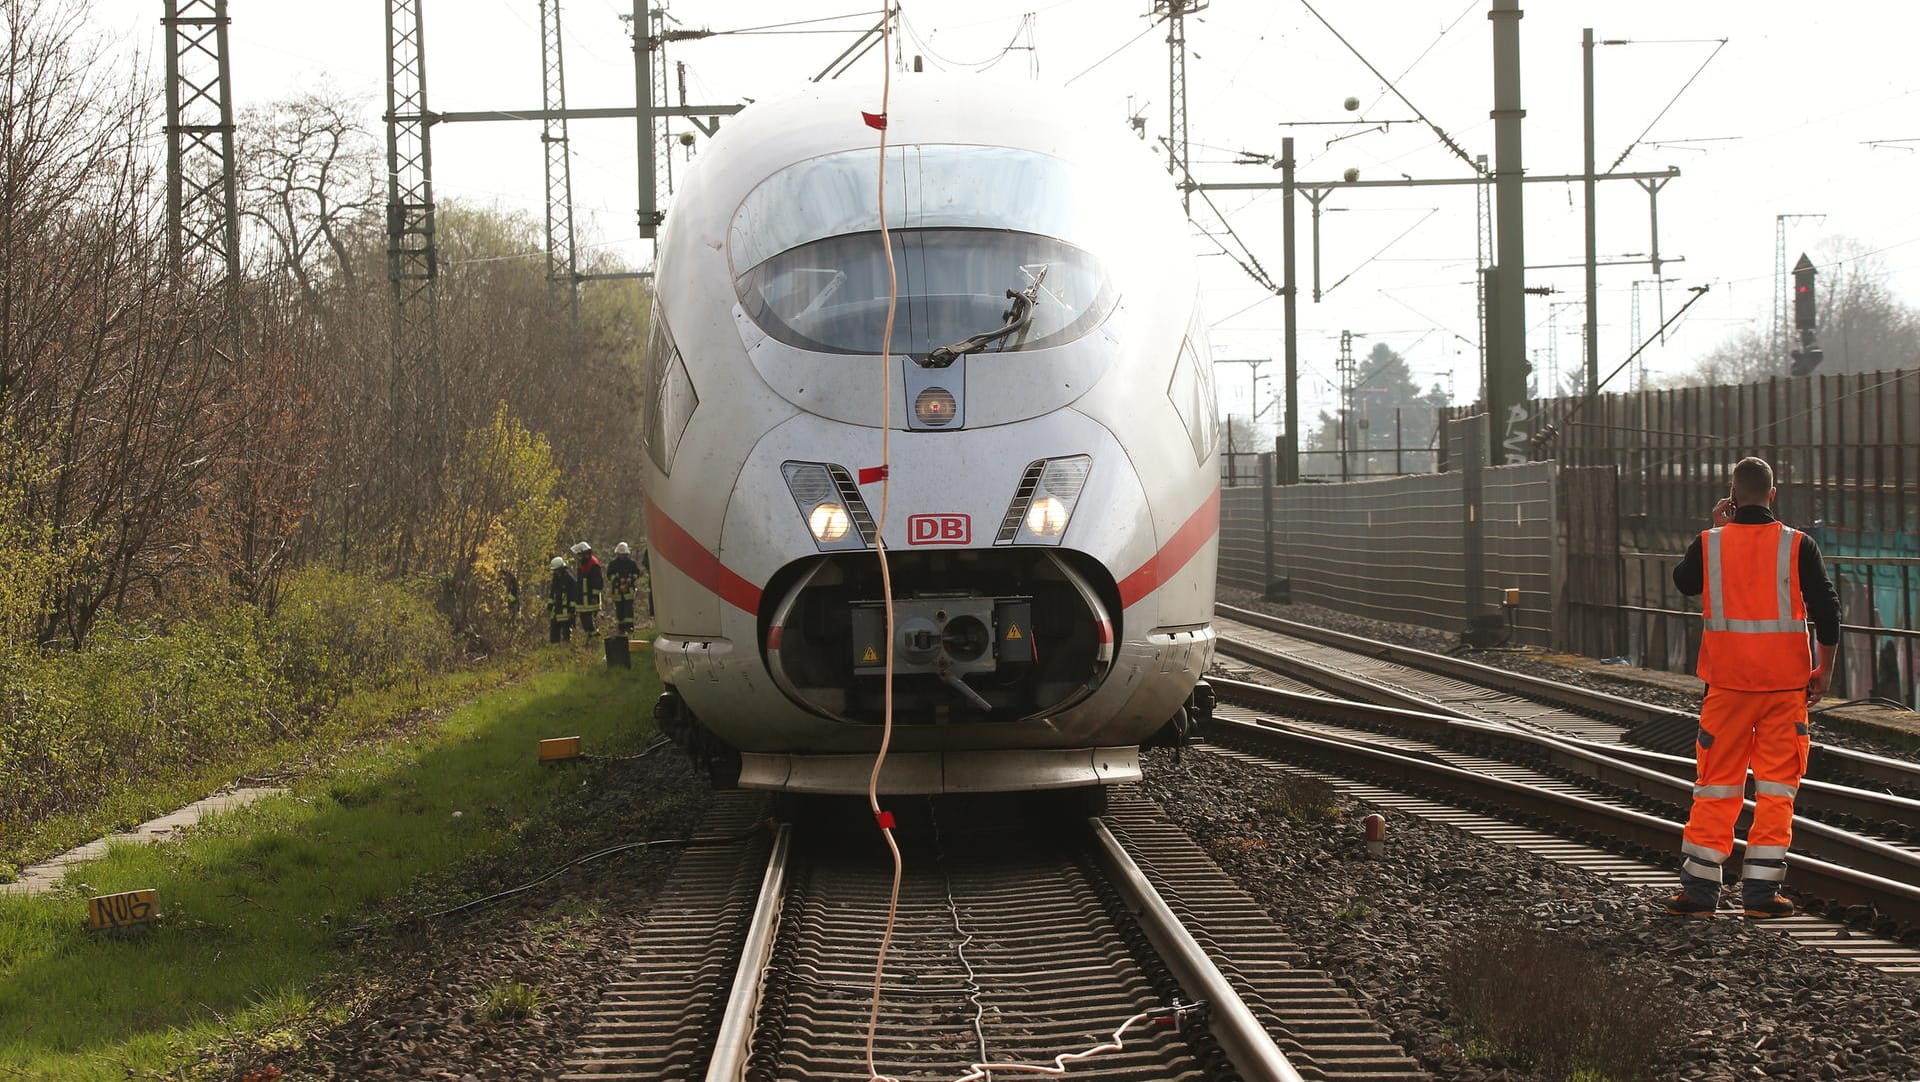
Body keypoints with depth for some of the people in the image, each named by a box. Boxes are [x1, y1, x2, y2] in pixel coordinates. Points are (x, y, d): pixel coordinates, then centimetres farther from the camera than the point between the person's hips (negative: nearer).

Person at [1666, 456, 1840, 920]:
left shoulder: (1709, 544, -3)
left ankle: (1700, 887, 11)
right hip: (1785, 682, -1)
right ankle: (1761, 891, 3)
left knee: (1716, 784, 9)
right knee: (1776, 786, 5)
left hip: (1728, 681, 1)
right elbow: (1826, 609, -5)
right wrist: (1825, 670, 5)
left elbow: (1683, 582, 16)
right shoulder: (1798, 546, -5)